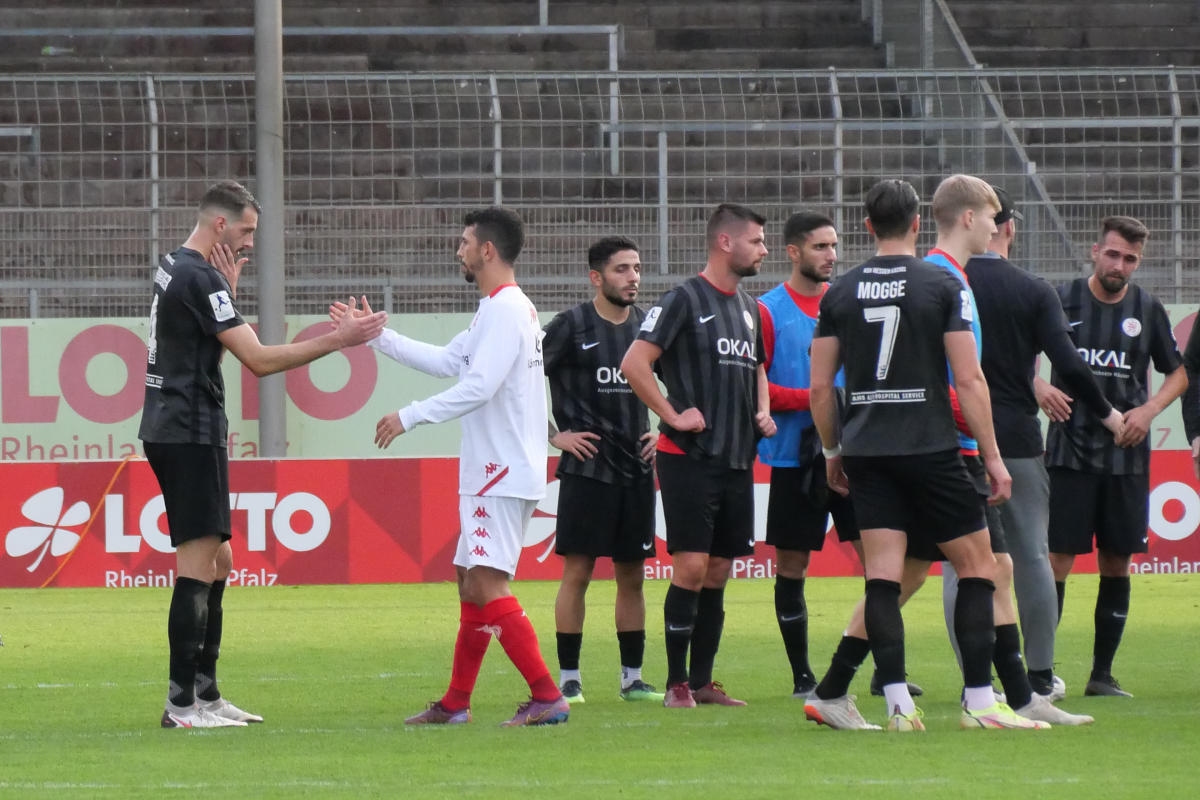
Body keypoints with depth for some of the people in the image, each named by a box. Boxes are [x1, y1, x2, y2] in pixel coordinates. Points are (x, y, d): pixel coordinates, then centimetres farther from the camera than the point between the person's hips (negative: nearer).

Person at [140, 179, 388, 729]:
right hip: (190, 433, -10)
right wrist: (337, 340, -17)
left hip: (172, 430, 10)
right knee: (198, 565, -9)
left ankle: (205, 692, 16)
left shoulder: (175, 269, 15)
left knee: (217, 561, 14)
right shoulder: (200, 278, -16)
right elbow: (258, 359, -20)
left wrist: (228, 290, 6)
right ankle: (183, 704, -10)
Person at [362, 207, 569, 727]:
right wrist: (377, 337, 23)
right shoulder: (499, 310, 18)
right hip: (491, 471, 11)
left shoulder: (506, 309, -15)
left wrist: (410, 416, -20)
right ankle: (455, 704, 22)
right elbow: (447, 361, 24)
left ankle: (547, 698, -19)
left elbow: (479, 386, -24)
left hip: (504, 473, -11)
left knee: (487, 585, -16)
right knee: (470, 582, 15)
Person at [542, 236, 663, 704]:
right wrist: (554, 436, -7)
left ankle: (633, 678, 14)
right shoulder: (571, 326, -5)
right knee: (578, 570, -4)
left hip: (636, 469, 5)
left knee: (632, 574, 7)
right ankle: (568, 680, 1)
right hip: (587, 468, -5)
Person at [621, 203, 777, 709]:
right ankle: (677, 683, -3)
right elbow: (634, 364, -14)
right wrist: (673, 416, -14)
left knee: (718, 573, 8)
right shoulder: (684, 300, -8)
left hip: (737, 459, 7)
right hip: (690, 457, -7)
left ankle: (703, 681, 13)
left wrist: (763, 411, 13)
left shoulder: (749, 308, 16)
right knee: (691, 568, -9)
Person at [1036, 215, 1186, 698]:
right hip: (1069, 452, -3)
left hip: (1127, 455, 3)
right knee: (1057, 558, -8)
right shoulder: (1062, 301, 0)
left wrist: (1149, 409, -2)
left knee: (1116, 563, 5)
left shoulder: (1147, 310, 6)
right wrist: (1039, 387, -13)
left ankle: (1102, 674, 13)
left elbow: (1179, 372, 15)